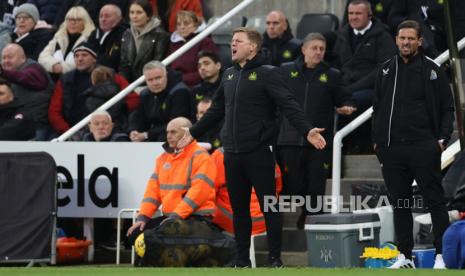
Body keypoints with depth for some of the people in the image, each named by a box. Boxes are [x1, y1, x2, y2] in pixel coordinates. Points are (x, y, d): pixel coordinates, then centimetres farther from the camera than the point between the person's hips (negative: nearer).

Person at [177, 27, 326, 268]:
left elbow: (289, 105, -15)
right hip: (232, 155, 6)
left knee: (269, 207, 0)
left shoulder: (267, 74, -5)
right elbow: (217, 110, 25)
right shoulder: (229, 75, 14)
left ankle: (275, 259, 6)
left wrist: (307, 130, -28)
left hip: (259, 152, -6)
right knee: (239, 209, 10)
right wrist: (193, 132, 30)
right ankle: (242, 259, 17)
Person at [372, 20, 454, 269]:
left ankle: (442, 255, -2)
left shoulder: (432, 70, 1)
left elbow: (447, 108, 2)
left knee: (435, 201, -4)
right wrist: (377, 141, 9)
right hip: (391, 148, 4)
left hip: (424, 147, -4)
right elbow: (377, 108, 17)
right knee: (400, 204, 8)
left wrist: (443, 138, -7)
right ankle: (405, 256, 13)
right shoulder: (386, 71, 12)